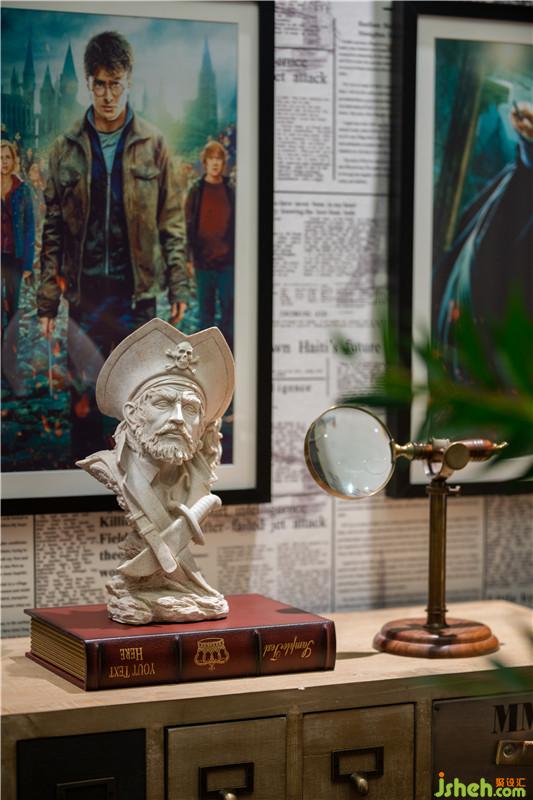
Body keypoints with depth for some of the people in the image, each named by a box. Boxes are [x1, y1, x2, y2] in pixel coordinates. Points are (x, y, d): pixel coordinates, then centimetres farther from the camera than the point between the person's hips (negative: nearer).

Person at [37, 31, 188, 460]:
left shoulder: (152, 144, 2)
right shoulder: (67, 147, 3)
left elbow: (171, 220, 3)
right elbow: (53, 228, 4)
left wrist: (178, 286, -2)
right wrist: (48, 299, 0)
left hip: (136, 291, -1)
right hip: (84, 292, 1)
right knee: (84, 394, 5)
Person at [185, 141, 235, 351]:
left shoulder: (230, 191, 6)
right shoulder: (196, 191, 1)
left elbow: (237, 224, 10)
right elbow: (189, 226, 2)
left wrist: (239, 254, 6)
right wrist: (190, 257, -3)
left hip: (227, 260, 1)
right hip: (203, 259, -1)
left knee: (229, 306, 3)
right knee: (205, 307, 5)